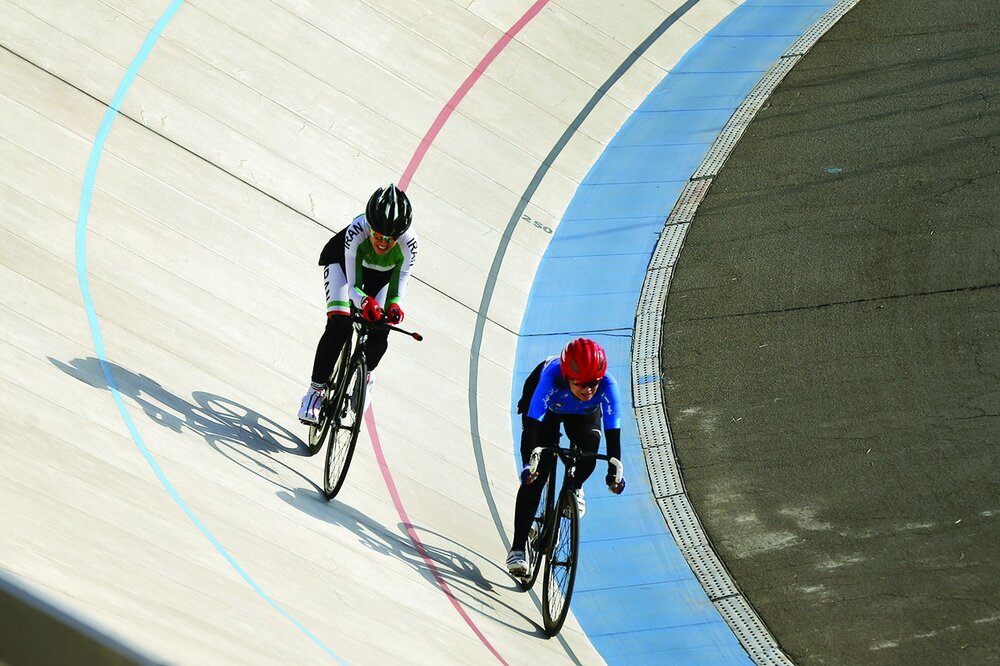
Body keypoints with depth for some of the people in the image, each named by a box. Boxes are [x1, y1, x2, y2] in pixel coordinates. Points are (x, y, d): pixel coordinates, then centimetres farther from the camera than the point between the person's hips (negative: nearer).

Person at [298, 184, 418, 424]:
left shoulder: (409, 243, -36)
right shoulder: (356, 231, -41)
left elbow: (397, 289, -29)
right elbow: (353, 285, -36)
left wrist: (394, 306, -50)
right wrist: (365, 302, -56)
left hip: (383, 274, 2)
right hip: (343, 260, -2)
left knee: (379, 333, -15)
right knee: (339, 324, -22)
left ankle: (366, 374, 19)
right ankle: (316, 389, -11)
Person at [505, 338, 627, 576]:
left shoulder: (607, 386, -38)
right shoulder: (551, 377, -43)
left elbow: (613, 431, -38)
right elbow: (532, 424, -47)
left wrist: (614, 472, -50)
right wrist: (527, 464, -59)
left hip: (584, 414, 2)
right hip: (546, 408, -2)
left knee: (589, 453, -25)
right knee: (535, 476, -15)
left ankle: (574, 488, 14)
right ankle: (517, 549, -12)